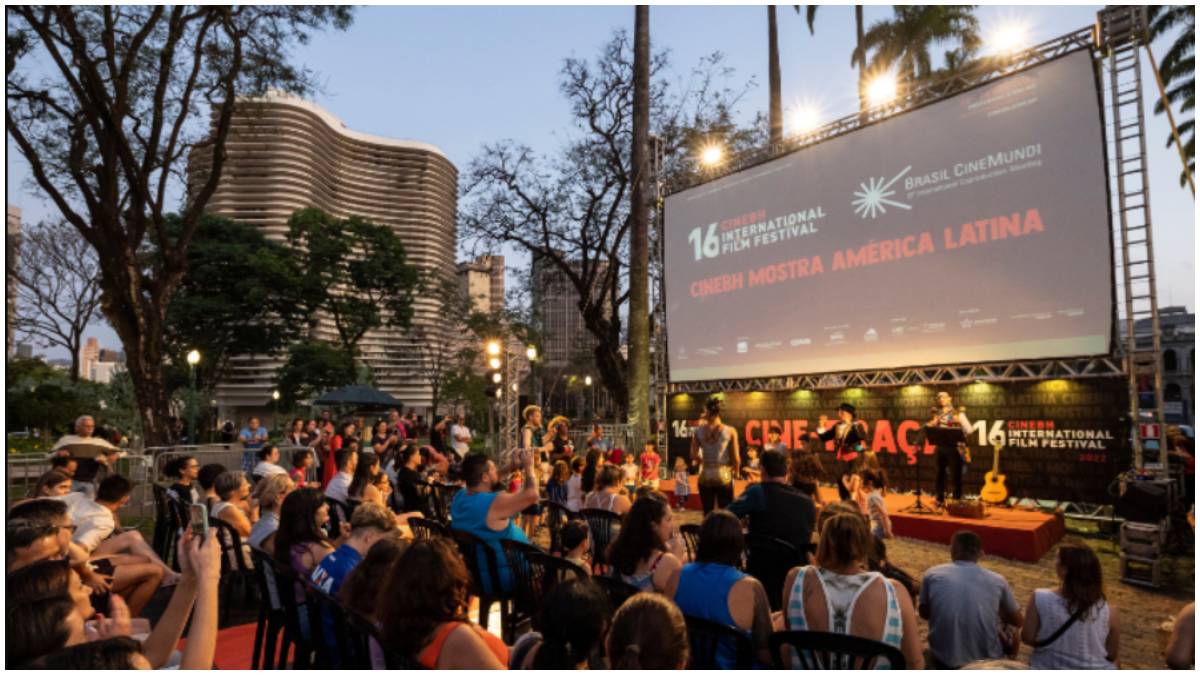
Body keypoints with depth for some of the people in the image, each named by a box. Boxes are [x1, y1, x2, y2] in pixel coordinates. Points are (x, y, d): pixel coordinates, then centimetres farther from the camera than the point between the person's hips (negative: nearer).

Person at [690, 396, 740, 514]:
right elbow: (736, 458, -4)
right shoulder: (730, 431, -7)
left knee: (707, 514, 12)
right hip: (724, 475, -1)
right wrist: (736, 472, 15)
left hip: (705, 476, 2)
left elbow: (694, 457, 1)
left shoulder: (698, 431, -4)